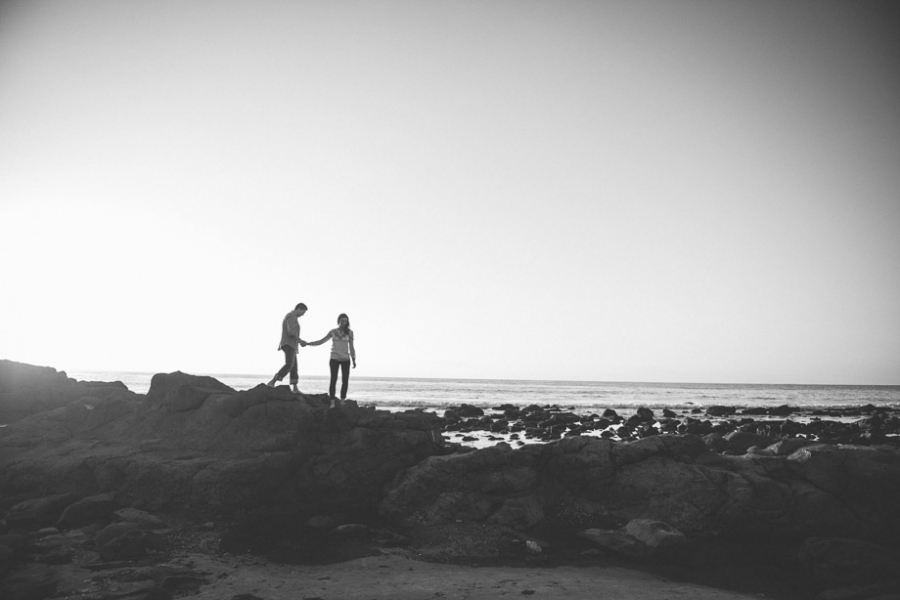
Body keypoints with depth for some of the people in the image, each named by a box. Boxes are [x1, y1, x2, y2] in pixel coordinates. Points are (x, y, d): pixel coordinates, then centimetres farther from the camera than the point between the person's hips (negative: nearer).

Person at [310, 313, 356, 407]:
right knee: (333, 380, -8)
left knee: (345, 381, -1)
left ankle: (342, 401, 9)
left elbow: (351, 347, 2)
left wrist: (354, 360, -4)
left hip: (345, 359, 0)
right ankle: (332, 402, -8)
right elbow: (322, 341, 4)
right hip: (334, 359, 0)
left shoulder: (349, 332, 0)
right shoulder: (333, 332, 3)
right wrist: (310, 343, -11)